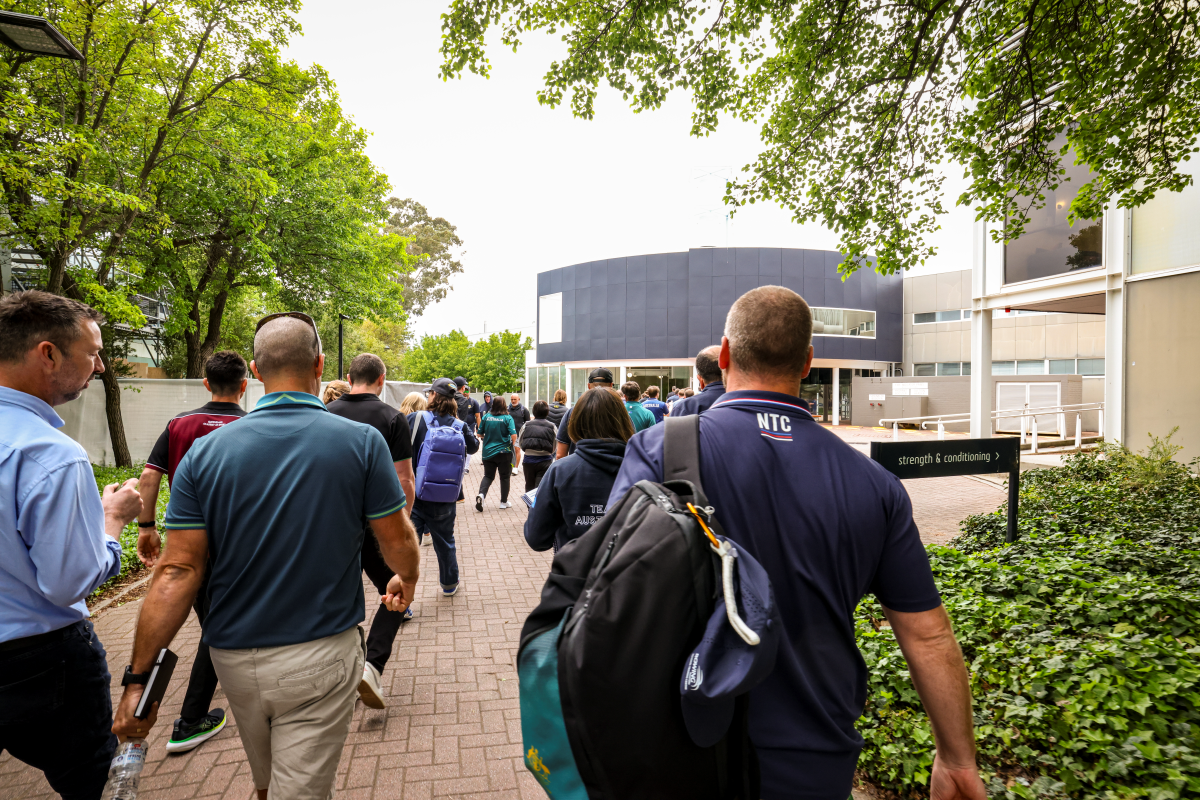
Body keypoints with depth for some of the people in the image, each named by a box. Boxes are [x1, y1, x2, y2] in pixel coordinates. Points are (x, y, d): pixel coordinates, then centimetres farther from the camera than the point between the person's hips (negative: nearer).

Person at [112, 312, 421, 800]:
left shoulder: (205, 453, -8)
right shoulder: (361, 443, -14)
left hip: (235, 657, 4)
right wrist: (407, 581, 15)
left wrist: (138, 677, -1)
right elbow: (398, 543, -6)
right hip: (320, 658, -3)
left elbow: (178, 572, -9)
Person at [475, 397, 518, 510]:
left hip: (488, 452, 3)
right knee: (505, 477, 12)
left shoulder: (486, 417, -2)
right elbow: (513, 435, -16)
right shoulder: (507, 418, -10)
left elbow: (480, 434, 6)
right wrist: (515, 445, 2)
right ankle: (503, 502, 18)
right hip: (504, 452, -2)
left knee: (488, 476, 14)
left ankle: (481, 494, -11)